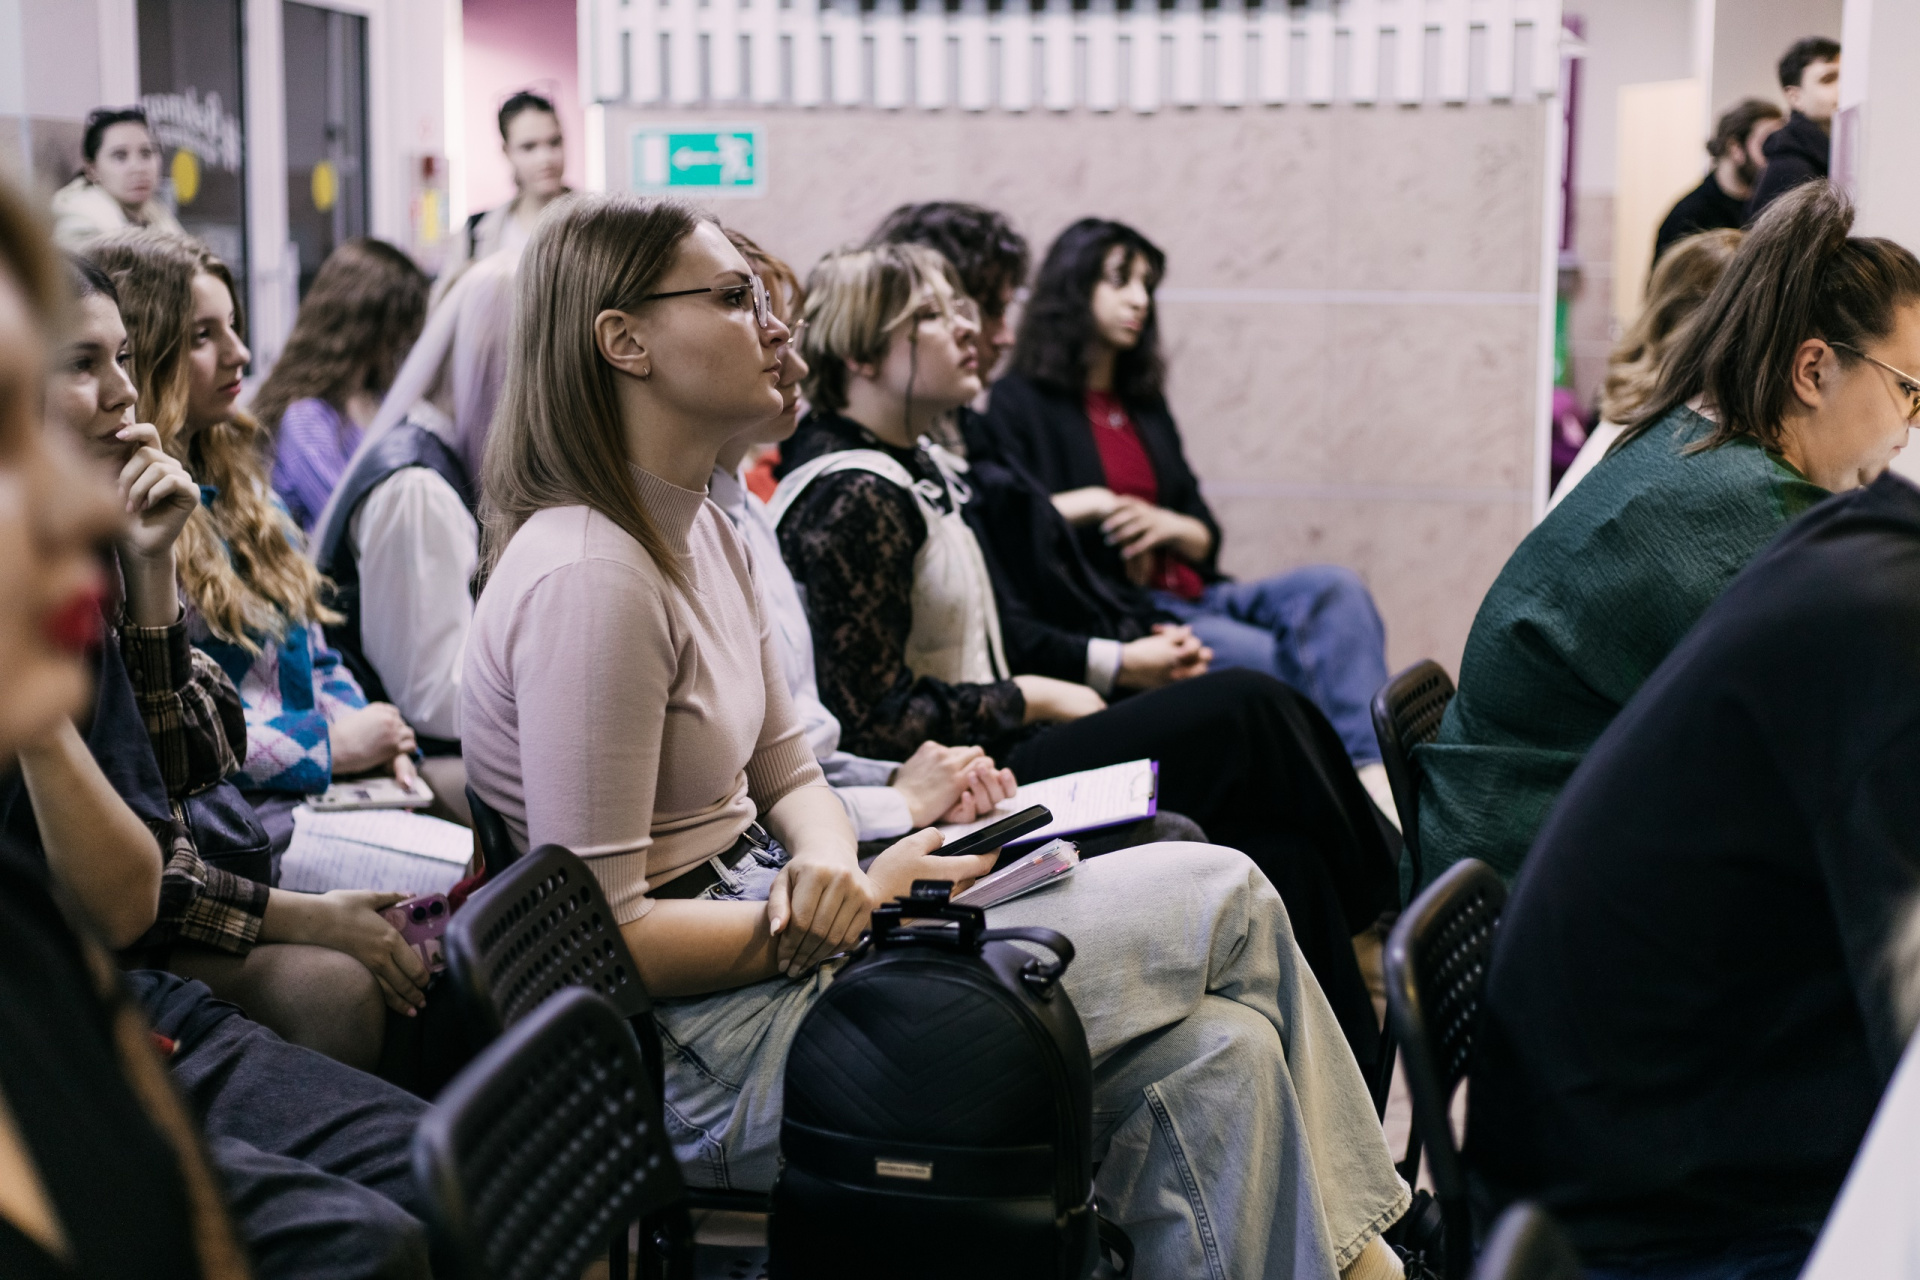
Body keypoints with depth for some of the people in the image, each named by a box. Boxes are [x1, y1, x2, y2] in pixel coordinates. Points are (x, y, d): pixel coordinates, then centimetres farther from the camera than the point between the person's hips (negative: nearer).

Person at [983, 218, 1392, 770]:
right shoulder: (1020, 402, 3)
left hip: (1188, 595, 7)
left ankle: (1372, 766, -35)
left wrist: (1170, 526, -1)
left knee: (1334, 588, -19)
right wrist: (1087, 506, -14)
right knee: (1276, 663, -31)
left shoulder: (1143, 403, 24)